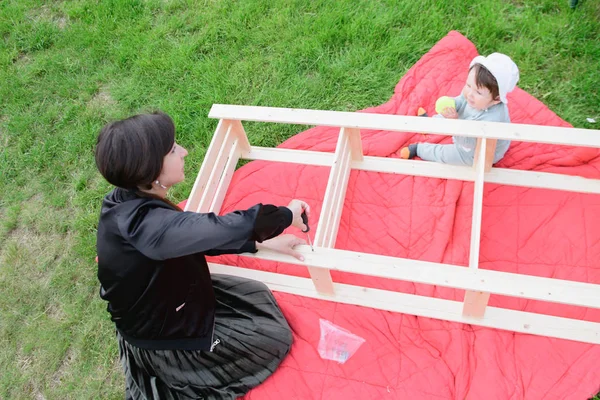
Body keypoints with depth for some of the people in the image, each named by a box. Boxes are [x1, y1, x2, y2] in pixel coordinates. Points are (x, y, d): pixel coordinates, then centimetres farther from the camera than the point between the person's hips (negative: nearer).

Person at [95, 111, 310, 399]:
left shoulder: (128, 201, -10)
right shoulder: (142, 223, -38)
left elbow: (198, 236, -3)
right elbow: (218, 230, -44)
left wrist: (262, 242, -7)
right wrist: (284, 216, -26)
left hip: (159, 309, 8)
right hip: (163, 338, -8)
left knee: (257, 296, 16)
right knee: (276, 337, 5)